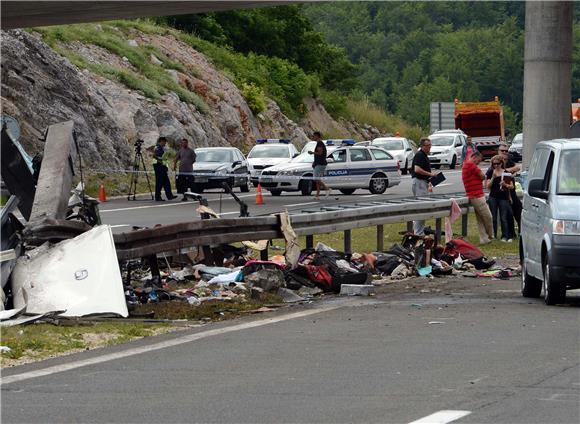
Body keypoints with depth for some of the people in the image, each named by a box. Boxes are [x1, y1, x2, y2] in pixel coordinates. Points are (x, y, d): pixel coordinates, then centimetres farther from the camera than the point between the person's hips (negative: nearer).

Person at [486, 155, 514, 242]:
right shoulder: (490, 173, 5)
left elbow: (512, 186, 4)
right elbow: (488, 186, -1)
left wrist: (505, 185, -17)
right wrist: (493, 177, -15)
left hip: (503, 198, -1)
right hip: (493, 197, 1)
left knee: (503, 218, -1)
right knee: (493, 218, 4)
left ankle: (505, 236, 2)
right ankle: (492, 235, 10)